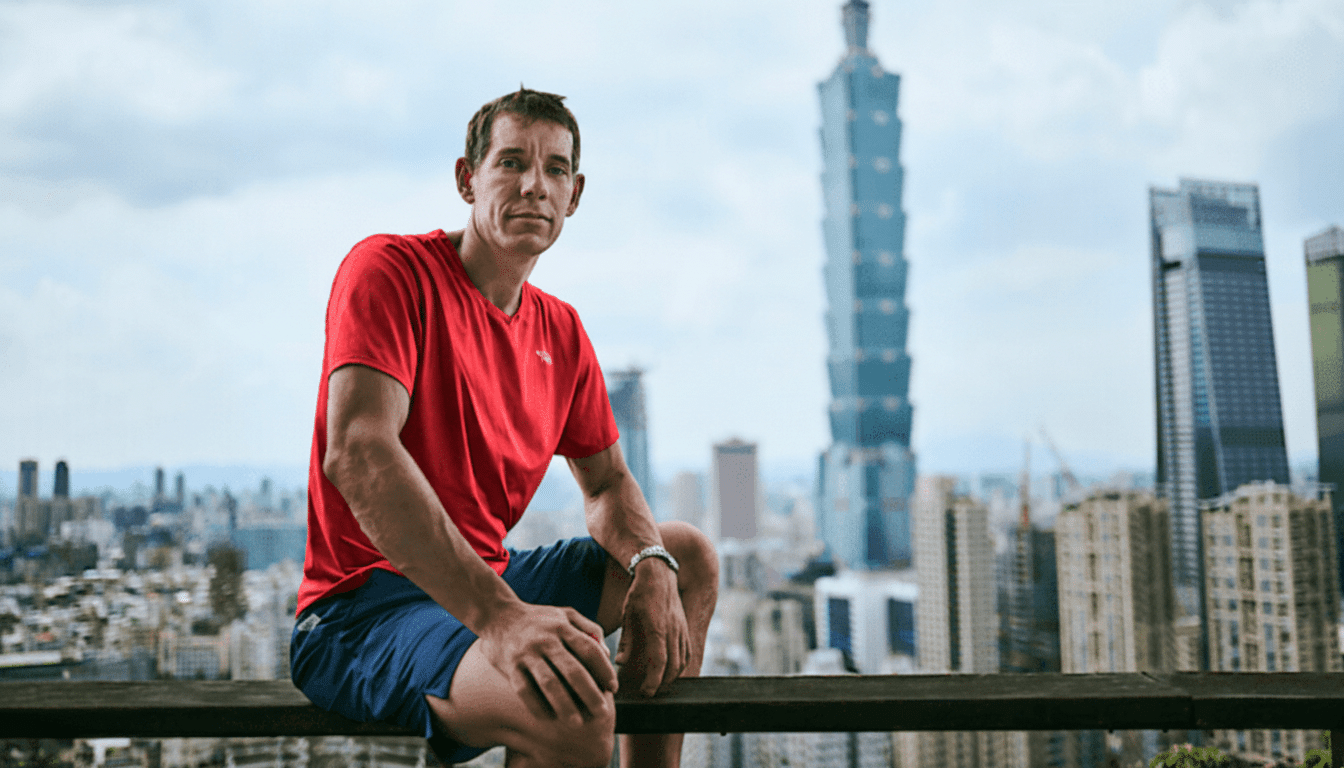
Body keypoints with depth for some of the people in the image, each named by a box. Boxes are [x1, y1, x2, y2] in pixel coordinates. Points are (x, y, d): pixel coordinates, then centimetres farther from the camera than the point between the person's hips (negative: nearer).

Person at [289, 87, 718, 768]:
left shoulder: (560, 330, 10)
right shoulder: (389, 268, -13)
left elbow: (606, 484, 17)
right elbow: (356, 454, -28)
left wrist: (651, 566, -8)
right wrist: (497, 615, -38)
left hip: (487, 578, 9)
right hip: (363, 607, -9)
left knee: (690, 558, 15)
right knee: (574, 704, -34)